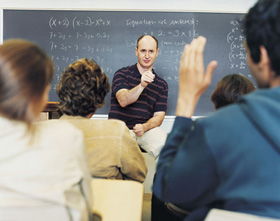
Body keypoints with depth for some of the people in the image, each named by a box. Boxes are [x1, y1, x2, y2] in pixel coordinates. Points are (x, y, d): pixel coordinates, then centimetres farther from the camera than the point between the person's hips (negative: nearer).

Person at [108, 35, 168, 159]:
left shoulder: (161, 85, 14)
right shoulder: (122, 74, 6)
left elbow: (159, 116, 7)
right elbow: (123, 101, -12)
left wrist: (144, 127, -14)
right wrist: (141, 85, -29)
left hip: (147, 129, 2)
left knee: (165, 146, -29)